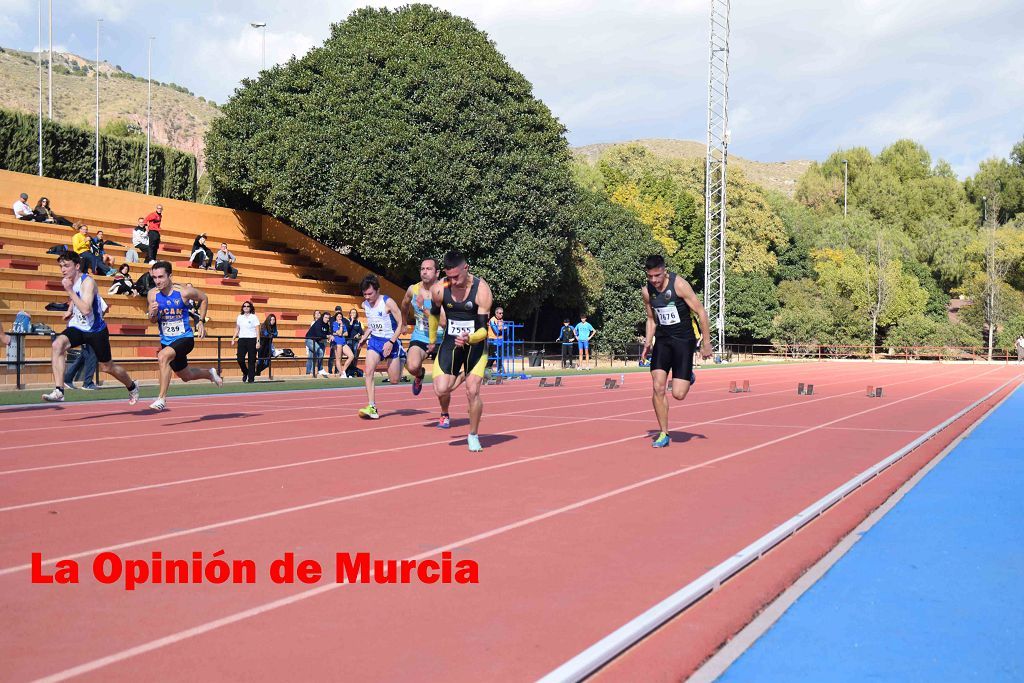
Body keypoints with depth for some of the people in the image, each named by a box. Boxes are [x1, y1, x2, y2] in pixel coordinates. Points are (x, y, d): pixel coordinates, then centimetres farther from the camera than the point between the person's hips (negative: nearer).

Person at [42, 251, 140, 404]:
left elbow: (86, 310, -34)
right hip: (77, 327, 6)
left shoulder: (87, 282, -21)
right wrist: (70, 310, 9)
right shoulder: (70, 281, 3)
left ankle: (132, 387, 38)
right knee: (57, 344, -25)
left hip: (96, 330, -6)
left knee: (107, 367, 8)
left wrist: (69, 290, -32)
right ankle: (58, 391, -28)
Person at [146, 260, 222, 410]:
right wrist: (153, 314, -19)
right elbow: (153, 321, 5)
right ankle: (209, 373, 53)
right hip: (166, 341, 5)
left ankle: (162, 398, -28)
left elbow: (204, 299, 4)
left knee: (163, 356, -34)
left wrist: (201, 321, -1)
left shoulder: (184, 292, -17)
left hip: (185, 338, -5)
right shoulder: (153, 294, -6)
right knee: (186, 376, 21)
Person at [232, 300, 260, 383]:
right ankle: (245, 373, 20)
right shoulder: (239, 317, 13)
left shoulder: (254, 317, 1)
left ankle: (251, 378, 4)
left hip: (252, 340, -3)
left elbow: (257, 330, -3)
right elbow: (237, 329, 19)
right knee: (240, 359, -7)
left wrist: (258, 342, -11)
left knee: (251, 360, -3)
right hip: (242, 339, 3)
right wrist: (233, 339, 10)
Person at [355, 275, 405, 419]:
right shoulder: (365, 305, 3)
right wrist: (364, 337, 4)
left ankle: (402, 359, 35)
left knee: (394, 380, 2)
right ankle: (372, 408, -16)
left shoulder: (388, 302, -16)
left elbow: (401, 323, -14)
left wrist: (391, 342, -22)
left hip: (390, 341, -5)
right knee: (368, 371, -17)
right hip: (374, 340, 5)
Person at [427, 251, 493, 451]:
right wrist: (432, 340, 20)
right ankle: (444, 415, 25)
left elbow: (484, 329, -21)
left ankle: (473, 435, 13)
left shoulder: (482, 290, -21)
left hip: (475, 345, -2)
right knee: (441, 389, -12)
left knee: (473, 391, -9)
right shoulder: (439, 289, -12)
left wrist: (469, 338, -41)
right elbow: (434, 313, 11)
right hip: (450, 343, 2)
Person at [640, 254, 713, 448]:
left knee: (678, 394, -10)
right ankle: (664, 434, 3)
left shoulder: (679, 284, -16)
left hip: (684, 340, -4)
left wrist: (706, 343, -11)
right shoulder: (647, 291, 0)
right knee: (658, 387, -9)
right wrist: (647, 344, 5)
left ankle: (689, 377, 28)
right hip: (662, 340, 4)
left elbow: (701, 312, -11)